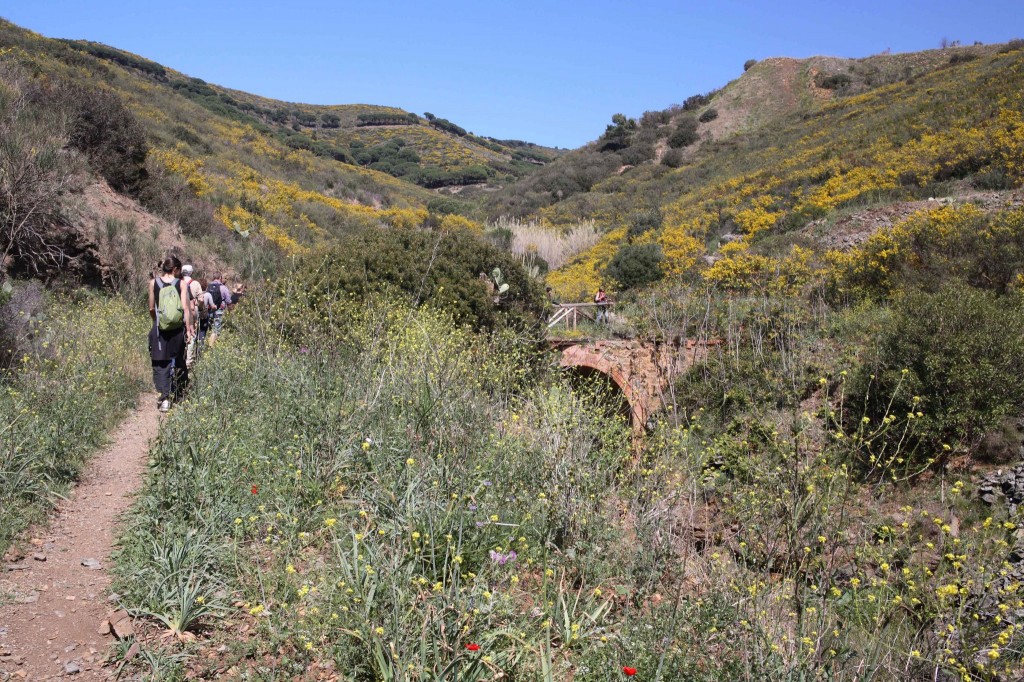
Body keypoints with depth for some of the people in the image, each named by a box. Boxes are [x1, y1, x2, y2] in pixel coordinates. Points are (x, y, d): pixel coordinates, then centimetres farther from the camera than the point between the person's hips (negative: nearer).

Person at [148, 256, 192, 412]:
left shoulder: (154, 283, 0)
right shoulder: (181, 284, -3)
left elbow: (151, 308, 5)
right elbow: (186, 308, -7)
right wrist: (189, 328, -2)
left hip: (160, 329, 0)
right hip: (178, 328, 0)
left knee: (161, 363, 2)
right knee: (177, 361, 16)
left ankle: (164, 397, -9)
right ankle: (176, 394, 28)